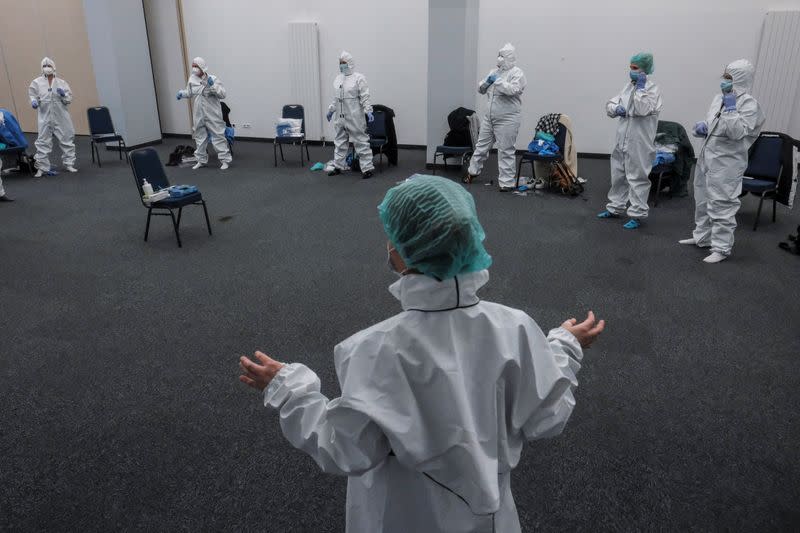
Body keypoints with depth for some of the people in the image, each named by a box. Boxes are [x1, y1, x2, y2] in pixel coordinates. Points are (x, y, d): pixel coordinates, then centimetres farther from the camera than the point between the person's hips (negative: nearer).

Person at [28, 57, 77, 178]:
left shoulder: (61, 83, 6)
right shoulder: (37, 82, 5)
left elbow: (69, 100, 6)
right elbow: (32, 95, 7)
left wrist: (63, 94, -14)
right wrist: (34, 101, -14)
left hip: (61, 117, 1)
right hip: (45, 117, -1)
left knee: (67, 140, 7)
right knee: (43, 142, 0)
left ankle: (69, 164, 21)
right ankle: (42, 167, 7)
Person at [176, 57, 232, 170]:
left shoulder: (213, 79, -7)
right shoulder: (192, 79, 4)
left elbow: (223, 94, -13)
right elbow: (189, 92, 19)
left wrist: (213, 86, -24)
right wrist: (182, 93, 0)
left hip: (212, 115, -5)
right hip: (198, 115, 5)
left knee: (218, 136, -3)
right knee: (200, 137, 14)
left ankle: (225, 160, 5)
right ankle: (201, 160, 28)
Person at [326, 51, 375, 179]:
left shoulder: (358, 78, -7)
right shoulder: (337, 78, 12)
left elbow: (365, 97, -11)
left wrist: (368, 111, -20)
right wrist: (331, 110, 22)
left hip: (354, 117, -7)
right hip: (339, 117, 7)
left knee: (361, 142, -3)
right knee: (339, 142, 14)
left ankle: (367, 168, 1)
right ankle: (339, 166, 25)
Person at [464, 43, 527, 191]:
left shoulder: (517, 73, -7)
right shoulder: (494, 71, 15)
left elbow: (513, 90, -25)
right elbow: (481, 89, 18)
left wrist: (498, 80, -16)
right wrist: (487, 81, -2)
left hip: (507, 119, -7)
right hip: (489, 117, 7)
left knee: (506, 151, -3)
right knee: (481, 144, 16)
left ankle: (506, 182, 4)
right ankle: (473, 171, 33)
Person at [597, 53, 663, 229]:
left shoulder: (652, 88, -8)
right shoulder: (628, 86, 12)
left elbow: (643, 110, -23)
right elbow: (610, 104, 13)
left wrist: (640, 87, -17)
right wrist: (616, 109, -9)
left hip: (640, 143, -7)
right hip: (622, 140, 7)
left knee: (637, 178, -2)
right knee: (618, 175, 17)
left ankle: (637, 215, 6)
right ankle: (615, 208, 31)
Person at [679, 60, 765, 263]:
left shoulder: (749, 103, -13)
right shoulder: (719, 98, 10)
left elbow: (737, 132, -23)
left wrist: (730, 108, -23)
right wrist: (702, 126, 1)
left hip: (727, 162, -8)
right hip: (707, 157, 8)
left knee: (721, 206, -6)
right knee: (703, 201, 19)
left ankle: (721, 248, 3)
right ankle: (702, 237, 35)